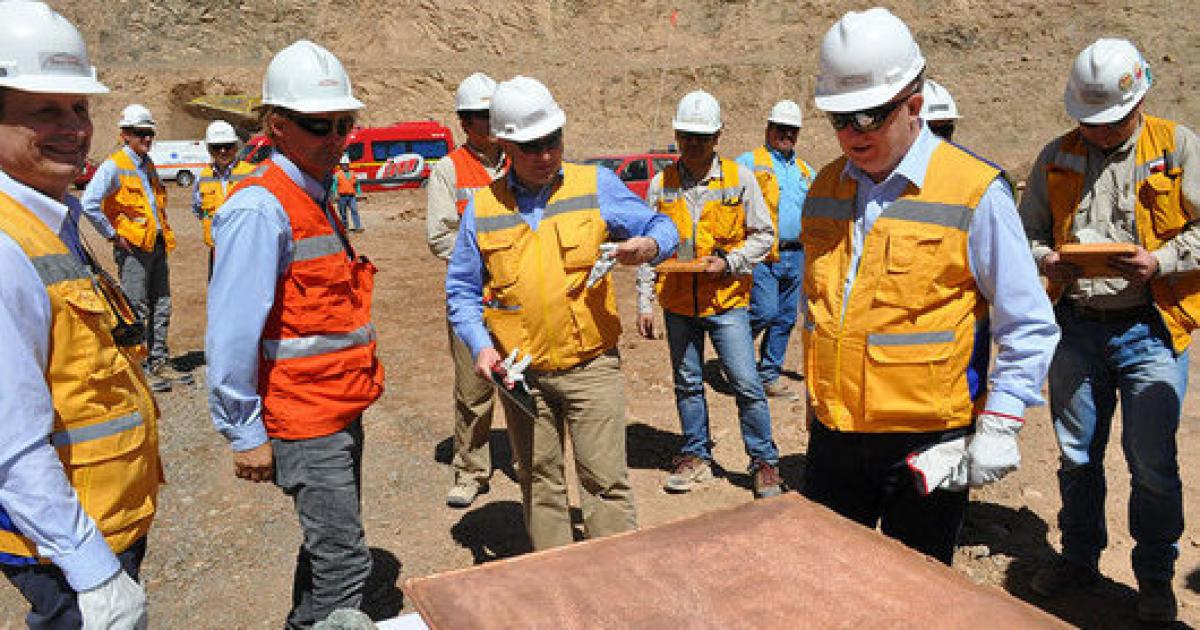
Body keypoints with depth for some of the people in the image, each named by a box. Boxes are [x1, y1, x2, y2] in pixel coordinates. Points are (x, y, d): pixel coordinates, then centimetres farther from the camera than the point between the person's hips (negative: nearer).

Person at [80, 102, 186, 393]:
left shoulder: (149, 165, 16)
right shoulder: (114, 166, -9)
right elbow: (89, 203, -18)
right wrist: (113, 235, -14)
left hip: (157, 246, 8)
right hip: (133, 248, -8)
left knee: (161, 307, 11)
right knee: (137, 311, -3)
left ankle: (159, 362, 20)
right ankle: (140, 368, 4)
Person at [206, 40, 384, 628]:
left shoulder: (317, 199, 12)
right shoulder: (260, 209, -18)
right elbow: (232, 332, -21)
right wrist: (244, 434, -17)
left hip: (341, 412, 9)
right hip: (303, 424, -9)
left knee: (330, 546, 21)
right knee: (346, 561, -4)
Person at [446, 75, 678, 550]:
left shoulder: (596, 186, 0)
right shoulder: (483, 208, 4)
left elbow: (662, 227, 5)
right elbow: (461, 289, 8)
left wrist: (650, 246, -19)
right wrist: (480, 345, -8)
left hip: (591, 367, -2)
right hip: (520, 374, 2)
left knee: (605, 480, -1)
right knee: (540, 484, 14)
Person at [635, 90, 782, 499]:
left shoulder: (740, 178, -1)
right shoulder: (661, 184, 5)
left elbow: (763, 235, 3)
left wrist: (729, 263, -13)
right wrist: (645, 303, 5)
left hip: (726, 301, -2)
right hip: (677, 303, 3)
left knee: (746, 384, -4)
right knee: (687, 384, 13)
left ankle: (765, 463, 13)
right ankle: (696, 457, 29)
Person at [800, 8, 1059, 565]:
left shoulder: (974, 192, -10)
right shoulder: (825, 188, 7)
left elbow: (1030, 327, -7)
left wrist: (999, 426, -12)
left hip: (928, 446, -4)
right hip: (833, 436, 5)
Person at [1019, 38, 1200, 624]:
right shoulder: (1056, 157, 7)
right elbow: (1028, 230, 13)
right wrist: (1047, 260, -7)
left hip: (1149, 330, -3)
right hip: (1077, 327, 3)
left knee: (1152, 464, 3)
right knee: (1077, 456, 14)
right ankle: (1079, 558, 32)